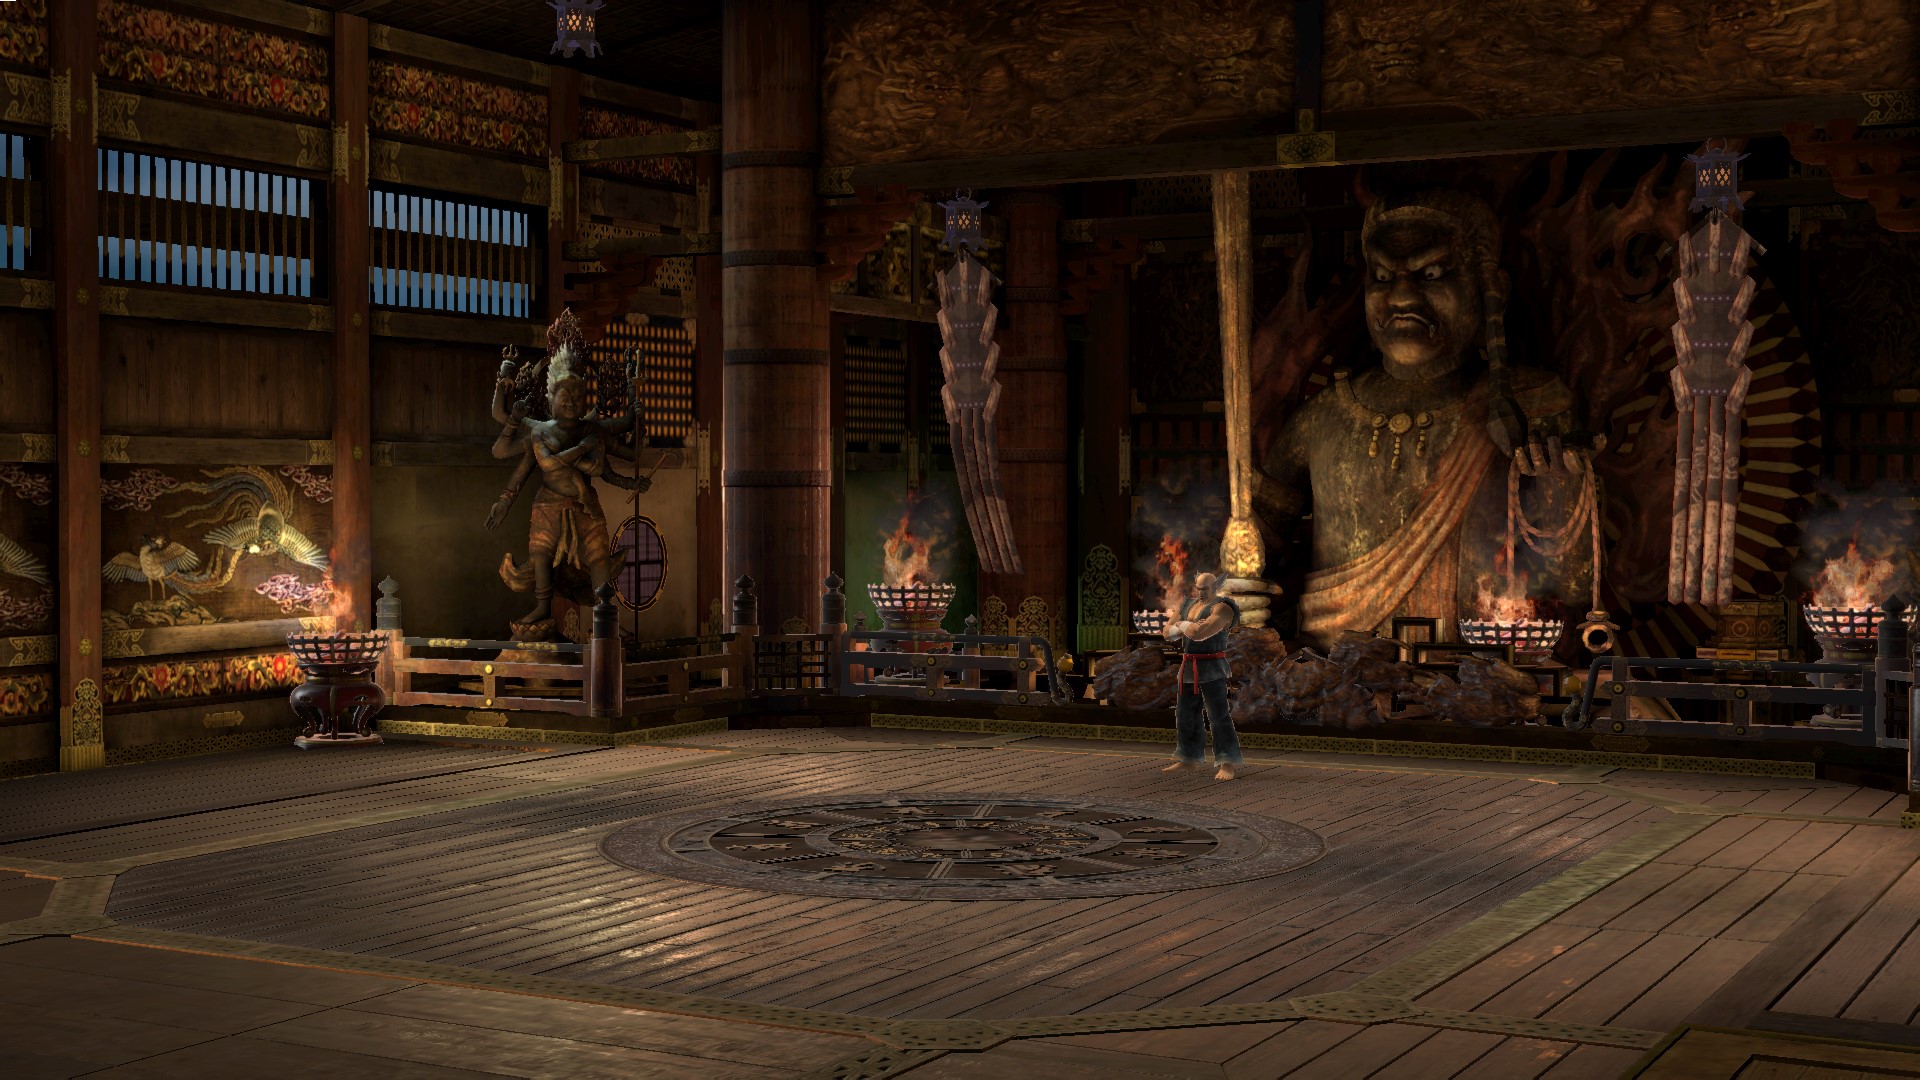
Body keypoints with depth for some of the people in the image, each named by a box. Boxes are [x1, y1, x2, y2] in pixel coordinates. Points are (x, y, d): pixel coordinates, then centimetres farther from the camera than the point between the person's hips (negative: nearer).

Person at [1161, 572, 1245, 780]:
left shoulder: (1221, 608, -14)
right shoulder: (1188, 605, 11)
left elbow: (1201, 633, -26)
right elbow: (1167, 632, 8)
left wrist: (1183, 625, -7)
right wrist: (1189, 628, -10)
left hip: (1212, 669, -8)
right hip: (1188, 668, 8)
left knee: (1218, 716, -11)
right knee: (1186, 714, 13)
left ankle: (1228, 764, -12)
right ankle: (1189, 759, 25)